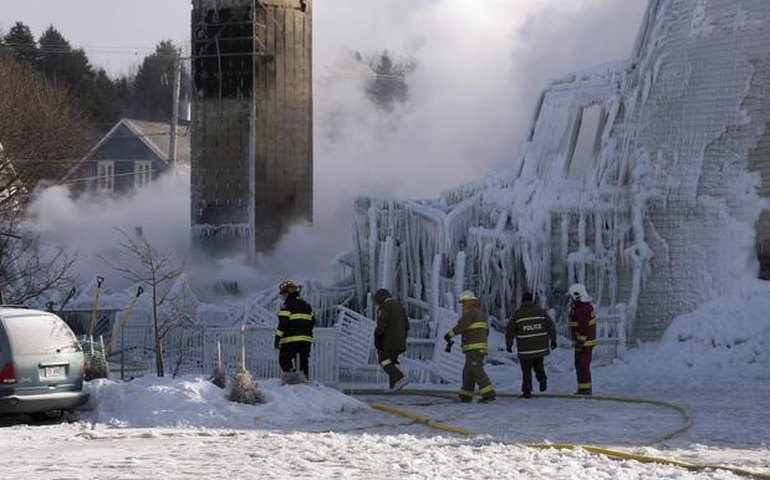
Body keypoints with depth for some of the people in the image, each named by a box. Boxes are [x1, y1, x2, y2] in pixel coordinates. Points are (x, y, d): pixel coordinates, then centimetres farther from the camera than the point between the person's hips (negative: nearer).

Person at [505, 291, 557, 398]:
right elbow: (551, 326, 0)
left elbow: (510, 330, 0)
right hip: (540, 347, 2)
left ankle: (527, 391, 3)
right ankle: (542, 379, 1)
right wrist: (553, 340, 9)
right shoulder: (541, 312, 2)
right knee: (538, 364, 24)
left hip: (525, 348, -2)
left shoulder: (517, 314, -3)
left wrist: (509, 344, 10)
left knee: (526, 370, 6)